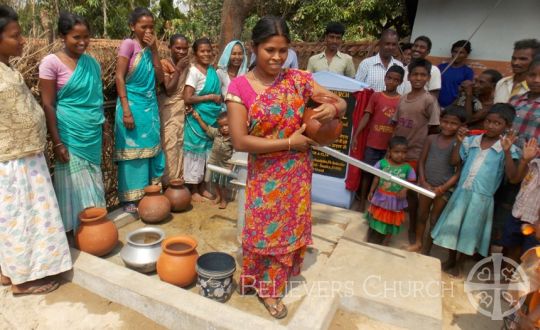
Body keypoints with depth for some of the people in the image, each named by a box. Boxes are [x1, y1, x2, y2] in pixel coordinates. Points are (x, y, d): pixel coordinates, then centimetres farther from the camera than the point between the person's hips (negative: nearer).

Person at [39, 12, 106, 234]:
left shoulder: (92, 62, 7)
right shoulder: (52, 62, -9)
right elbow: (48, 105, -10)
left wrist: (104, 128, 14)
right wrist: (57, 142, -13)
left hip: (93, 133, 5)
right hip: (71, 134, -5)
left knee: (92, 181, 14)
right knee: (75, 182, 4)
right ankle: (78, 228, 19)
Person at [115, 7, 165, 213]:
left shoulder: (149, 49, 12)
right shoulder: (128, 45, -6)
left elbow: (159, 79, 3)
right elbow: (119, 78, -12)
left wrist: (154, 50, -3)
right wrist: (126, 110, -18)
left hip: (151, 105, 6)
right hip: (133, 106, -6)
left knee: (150, 150, 10)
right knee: (132, 151, 0)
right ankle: (131, 200, 10)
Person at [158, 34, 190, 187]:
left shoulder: (187, 64, 9)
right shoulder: (164, 64, -7)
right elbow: (169, 90, -15)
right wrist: (178, 69, -15)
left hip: (184, 109, 5)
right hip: (169, 110, -5)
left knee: (181, 143, 6)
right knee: (169, 144, -8)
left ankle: (179, 179, 16)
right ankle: (168, 182, 1)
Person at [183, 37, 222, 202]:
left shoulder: (213, 70, 8)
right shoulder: (194, 71, -12)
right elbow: (187, 98, -20)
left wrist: (219, 99, 0)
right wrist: (211, 97, -16)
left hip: (211, 118, 7)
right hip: (198, 119, -7)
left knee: (207, 151, 13)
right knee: (196, 152, 3)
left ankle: (203, 187, 27)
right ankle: (194, 190, 16)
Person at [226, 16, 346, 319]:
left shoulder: (298, 79, -5)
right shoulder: (240, 87, -13)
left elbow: (340, 102, 1)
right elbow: (240, 141, -18)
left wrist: (333, 108, -24)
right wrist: (288, 143, -19)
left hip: (297, 174, 4)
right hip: (265, 176, -3)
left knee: (288, 228, 18)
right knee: (265, 229, 12)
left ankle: (269, 286, 45)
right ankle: (267, 285, 41)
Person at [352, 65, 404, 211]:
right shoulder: (376, 96, 1)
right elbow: (366, 117, -2)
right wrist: (355, 135, -10)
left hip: (390, 146, 1)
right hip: (372, 144, 0)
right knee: (368, 173, 7)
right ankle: (362, 203, 18)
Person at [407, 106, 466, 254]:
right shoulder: (432, 139, -1)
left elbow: (459, 171, -11)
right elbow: (421, 161, 2)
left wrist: (443, 188, -18)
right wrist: (423, 182, -7)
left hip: (444, 188, -3)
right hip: (426, 184, 3)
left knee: (434, 220, 10)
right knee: (422, 216, 16)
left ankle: (426, 251, 24)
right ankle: (418, 243, 35)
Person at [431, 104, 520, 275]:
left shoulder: (508, 148, -7)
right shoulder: (471, 141, 3)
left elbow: (512, 175, -16)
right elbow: (454, 161, 4)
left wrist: (507, 151, -26)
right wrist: (459, 141, -8)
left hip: (481, 198, -3)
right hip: (461, 193, 4)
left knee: (470, 231, 11)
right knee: (452, 227, 13)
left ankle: (457, 263, 31)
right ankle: (451, 260, 35)